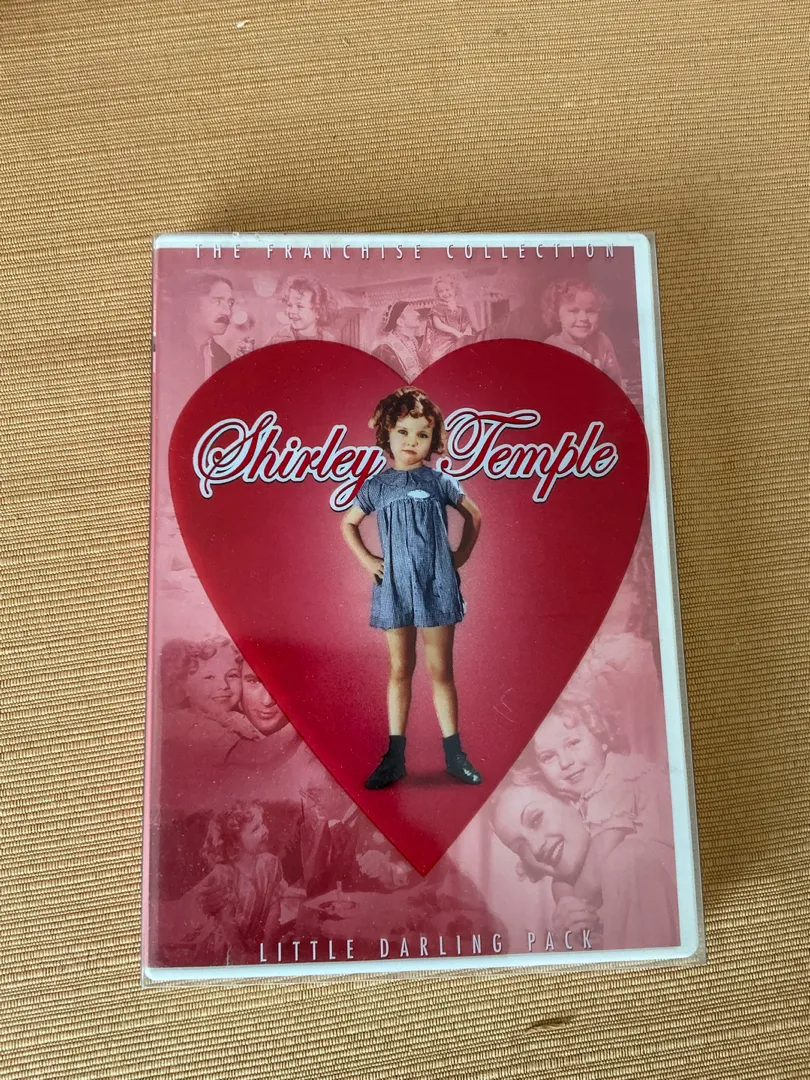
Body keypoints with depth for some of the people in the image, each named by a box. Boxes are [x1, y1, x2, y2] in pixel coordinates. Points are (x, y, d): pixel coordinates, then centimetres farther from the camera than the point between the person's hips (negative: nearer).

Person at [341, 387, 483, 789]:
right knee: (399, 670, 9)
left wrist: (461, 555, 7)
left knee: (440, 669, 6)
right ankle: (394, 756, 17)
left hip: (437, 585, -1)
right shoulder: (376, 486, 4)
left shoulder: (439, 481, 1)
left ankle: (454, 754, 16)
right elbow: (348, 523, 18)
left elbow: (473, 515, 14)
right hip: (394, 586, 1)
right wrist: (366, 560, 7)